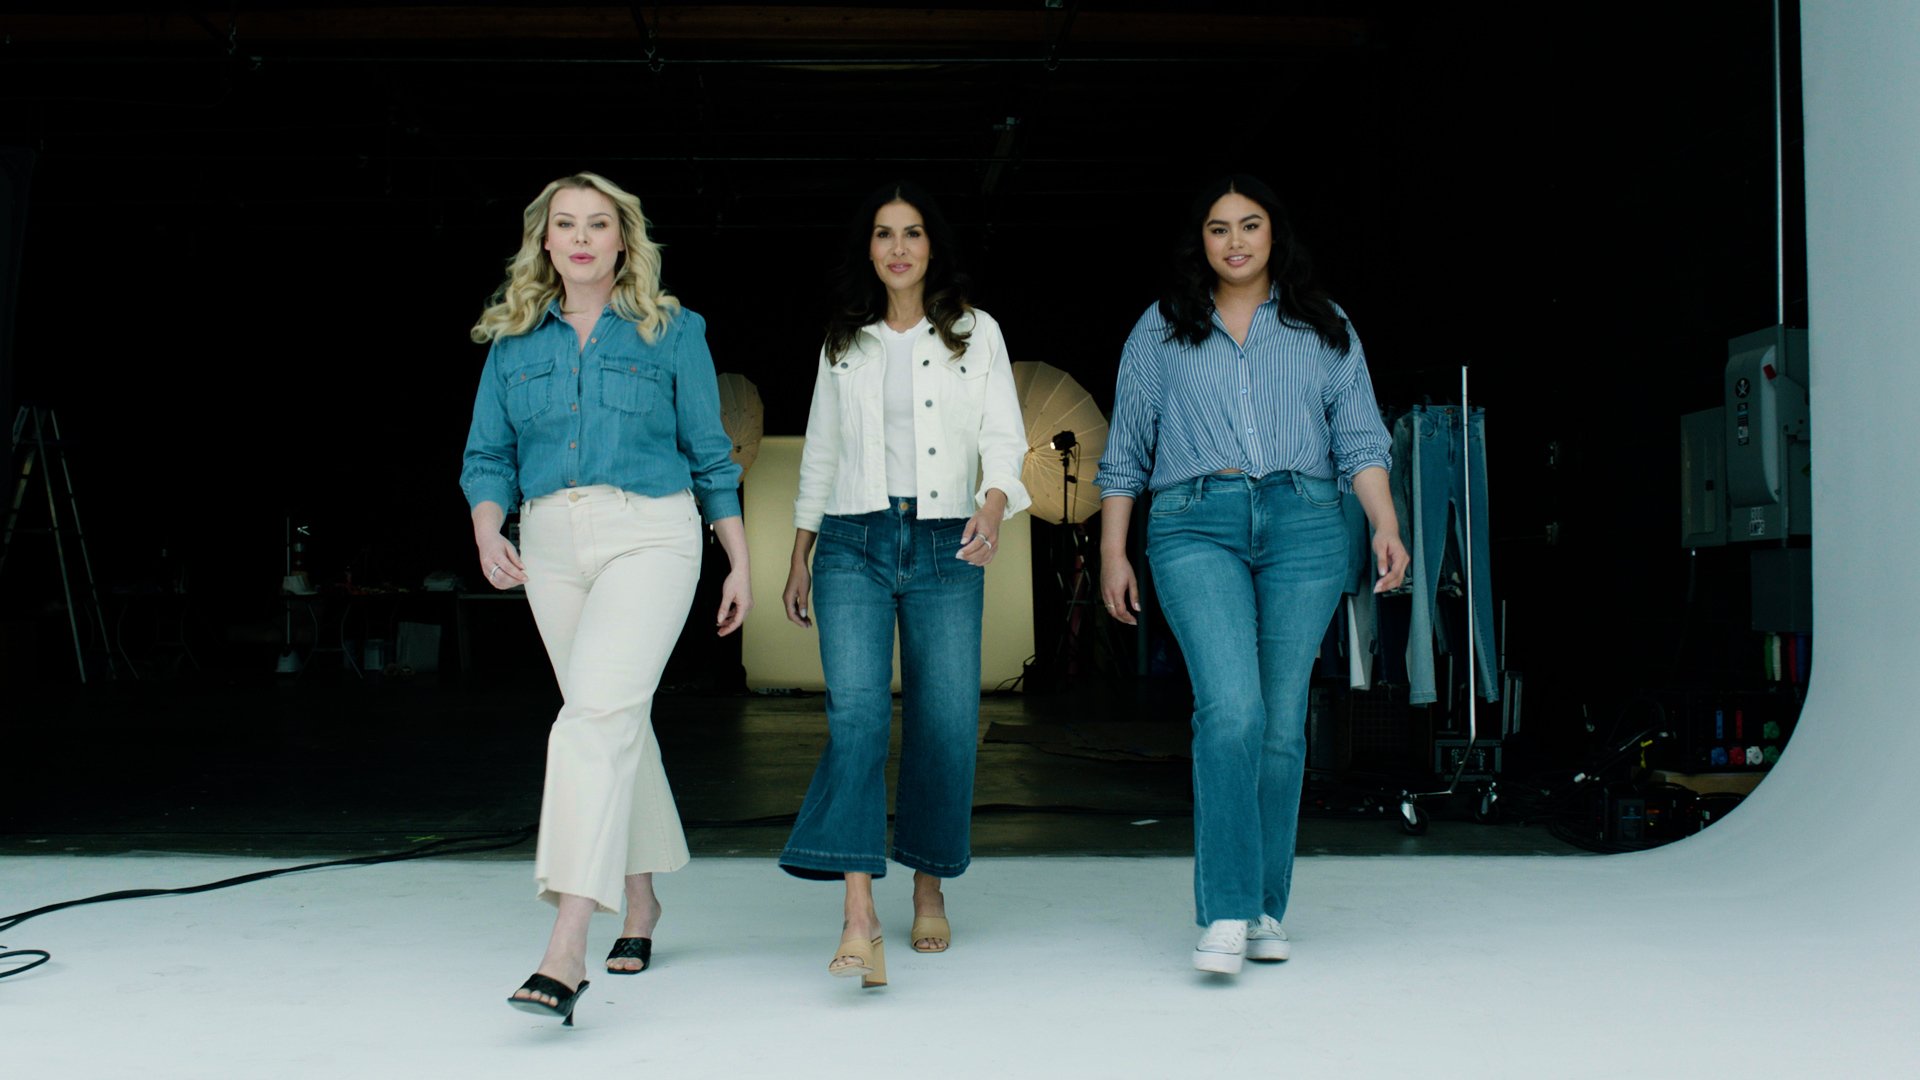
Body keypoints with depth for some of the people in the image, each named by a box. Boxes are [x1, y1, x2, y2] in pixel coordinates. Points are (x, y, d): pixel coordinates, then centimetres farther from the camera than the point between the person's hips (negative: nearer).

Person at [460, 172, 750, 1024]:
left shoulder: (672, 332, 4)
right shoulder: (514, 340, 12)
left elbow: (710, 456, 8)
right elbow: (489, 453, 10)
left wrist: (738, 563, 7)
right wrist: (488, 532, -9)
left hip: (649, 535, -4)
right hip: (551, 544, 4)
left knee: (598, 714, -19)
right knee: (618, 723, 12)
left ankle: (565, 951, -24)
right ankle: (640, 905, 30)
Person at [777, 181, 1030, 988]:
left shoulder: (975, 333, 9)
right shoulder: (844, 342, 14)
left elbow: (1004, 438, 1)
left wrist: (992, 508, -19)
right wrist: (799, 557, 16)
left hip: (945, 548, 0)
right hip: (853, 543, 0)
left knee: (947, 723, -1)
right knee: (857, 713, -15)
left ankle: (930, 888, 20)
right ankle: (859, 915, -22)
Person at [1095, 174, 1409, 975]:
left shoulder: (1323, 327, 17)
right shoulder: (1160, 330, 15)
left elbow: (1360, 439, 11)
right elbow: (1126, 451, 15)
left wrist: (1384, 524, -4)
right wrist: (1112, 551, 9)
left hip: (1304, 525, 2)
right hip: (1195, 526, -1)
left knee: (1283, 722, 2)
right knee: (1231, 709, -18)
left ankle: (1266, 910, 14)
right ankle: (1225, 912, -15)